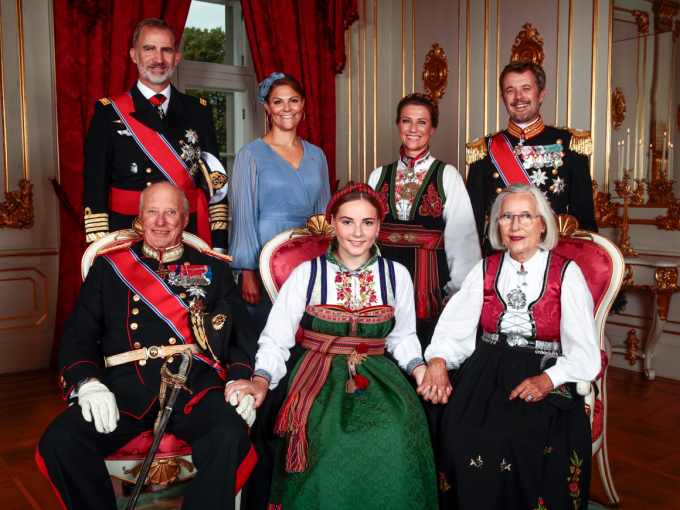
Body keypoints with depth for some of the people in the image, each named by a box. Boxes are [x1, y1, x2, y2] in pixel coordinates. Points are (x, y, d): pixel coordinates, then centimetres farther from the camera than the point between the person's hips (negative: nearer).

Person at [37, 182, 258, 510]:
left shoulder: (213, 268, 19)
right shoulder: (109, 266, 19)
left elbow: (241, 331, 11)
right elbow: (78, 334, 12)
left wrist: (241, 380, -8)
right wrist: (87, 382, -8)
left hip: (193, 383, -1)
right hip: (126, 383, 1)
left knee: (231, 435, -32)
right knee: (59, 442, -24)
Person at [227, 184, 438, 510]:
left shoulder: (396, 275, 10)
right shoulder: (306, 274, 3)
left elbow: (402, 336, 18)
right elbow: (275, 340, 0)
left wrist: (418, 367, -1)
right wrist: (261, 380, -17)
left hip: (377, 374, 2)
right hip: (318, 374, -1)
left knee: (395, 435, -27)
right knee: (327, 439, -30)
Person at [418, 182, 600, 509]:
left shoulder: (566, 274, 4)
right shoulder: (484, 271, 12)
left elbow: (584, 354, -1)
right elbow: (455, 328, 4)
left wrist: (547, 380, -19)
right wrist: (438, 360, -16)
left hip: (543, 379, -2)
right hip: (485, 372, 2)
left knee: (521, 439, -29)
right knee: (458, 430, -24)